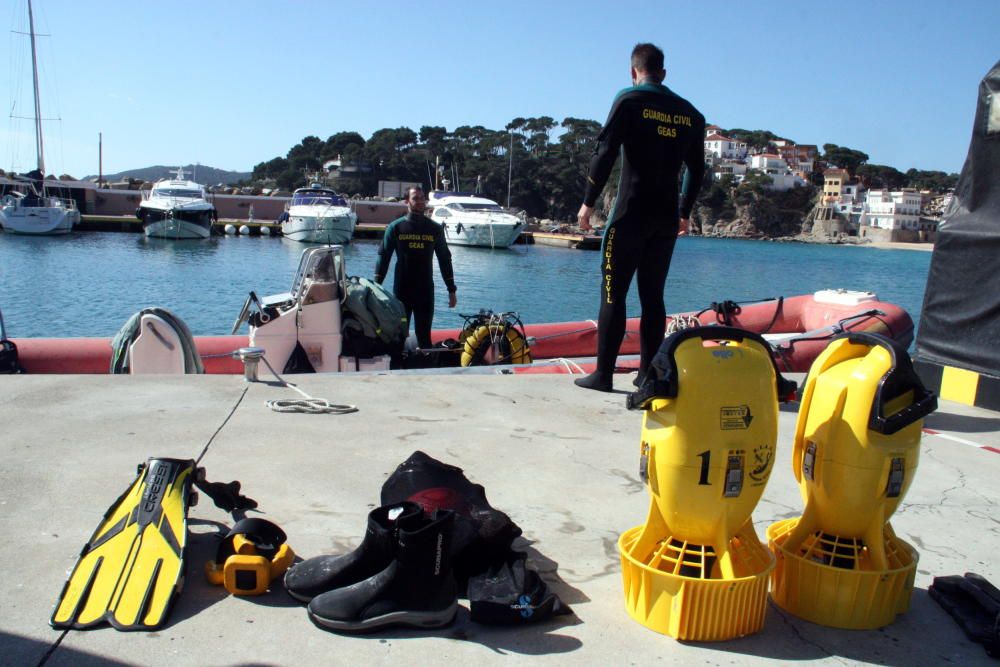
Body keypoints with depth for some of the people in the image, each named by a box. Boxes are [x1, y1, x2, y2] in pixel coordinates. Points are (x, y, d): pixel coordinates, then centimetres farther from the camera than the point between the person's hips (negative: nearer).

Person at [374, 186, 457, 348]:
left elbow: (445, 260, 9)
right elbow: (383, 257, 1)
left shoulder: (435, 229, 4)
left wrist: (452, 290, 7)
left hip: (426, 291, 1)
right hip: (401, 291, -1)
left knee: (424, 336, 6)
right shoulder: (395, 227, 0)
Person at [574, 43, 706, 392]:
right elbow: (697, 169, 17)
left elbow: (605, 154, -9)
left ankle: (603, 373, -3)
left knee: (613, 292, -2)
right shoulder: (690, 114, 13)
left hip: (631, 212, -5)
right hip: (666, 218, 5)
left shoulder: (629, 101, -1)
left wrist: (588, 202, -3)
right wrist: (684, 212, 26)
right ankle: (648, 374, 11)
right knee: (653, 296, 10)